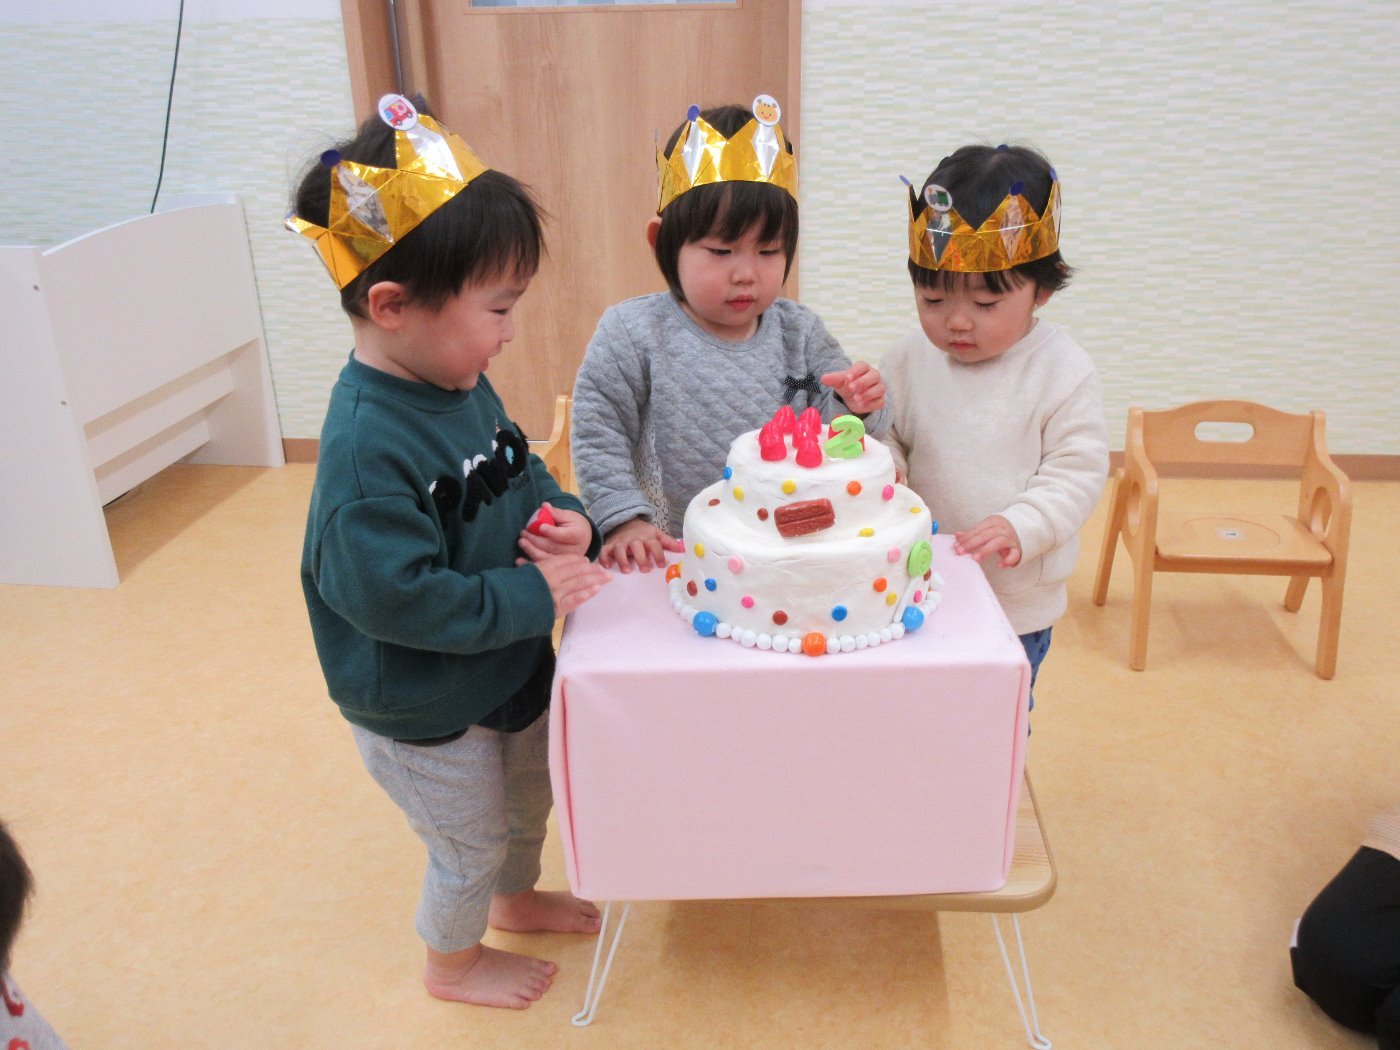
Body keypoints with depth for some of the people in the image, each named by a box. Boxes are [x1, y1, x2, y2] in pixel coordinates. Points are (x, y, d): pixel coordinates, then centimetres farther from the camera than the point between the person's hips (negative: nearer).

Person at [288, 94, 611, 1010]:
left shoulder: (464, 387, -6)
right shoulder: (367, 445, -34)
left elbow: (521, 474, 10)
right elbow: (395, 596, -35)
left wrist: (567, 521, -11)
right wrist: (533, 595, -28)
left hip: (508, 668, 8)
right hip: (423, 712, -8)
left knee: (531, 794, 30)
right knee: (471, 844, 16)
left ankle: (516, 898, 60)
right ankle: (454, 963, 47)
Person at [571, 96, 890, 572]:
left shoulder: (799, 332, 4)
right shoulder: (632, 334, -7)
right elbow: (598, 436, -3)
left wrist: (856, 406, -14)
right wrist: (624, 520, -11)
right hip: (674, 556, -7)